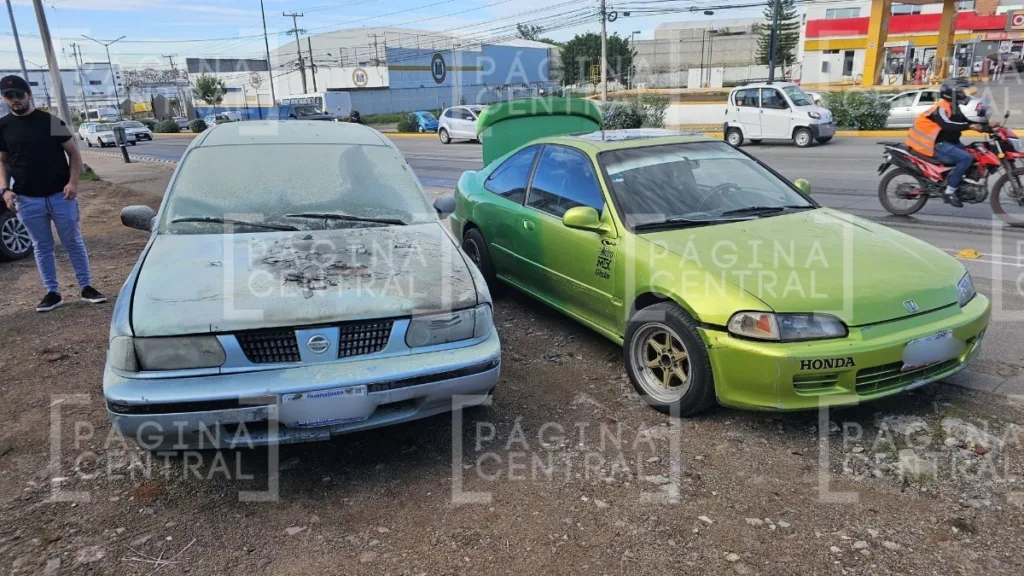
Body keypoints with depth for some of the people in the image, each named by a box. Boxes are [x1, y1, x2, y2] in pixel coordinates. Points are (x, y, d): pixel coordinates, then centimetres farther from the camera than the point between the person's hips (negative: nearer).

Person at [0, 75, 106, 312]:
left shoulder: (51, 121, 0)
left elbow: (74, 153, 1)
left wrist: (73, 182, -12)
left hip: (60, 195, -2)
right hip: (27, 200, 2)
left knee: (73, 243, 5)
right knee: (42, 248, 10)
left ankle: (86, 288, 14)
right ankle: (52, 293, 18)